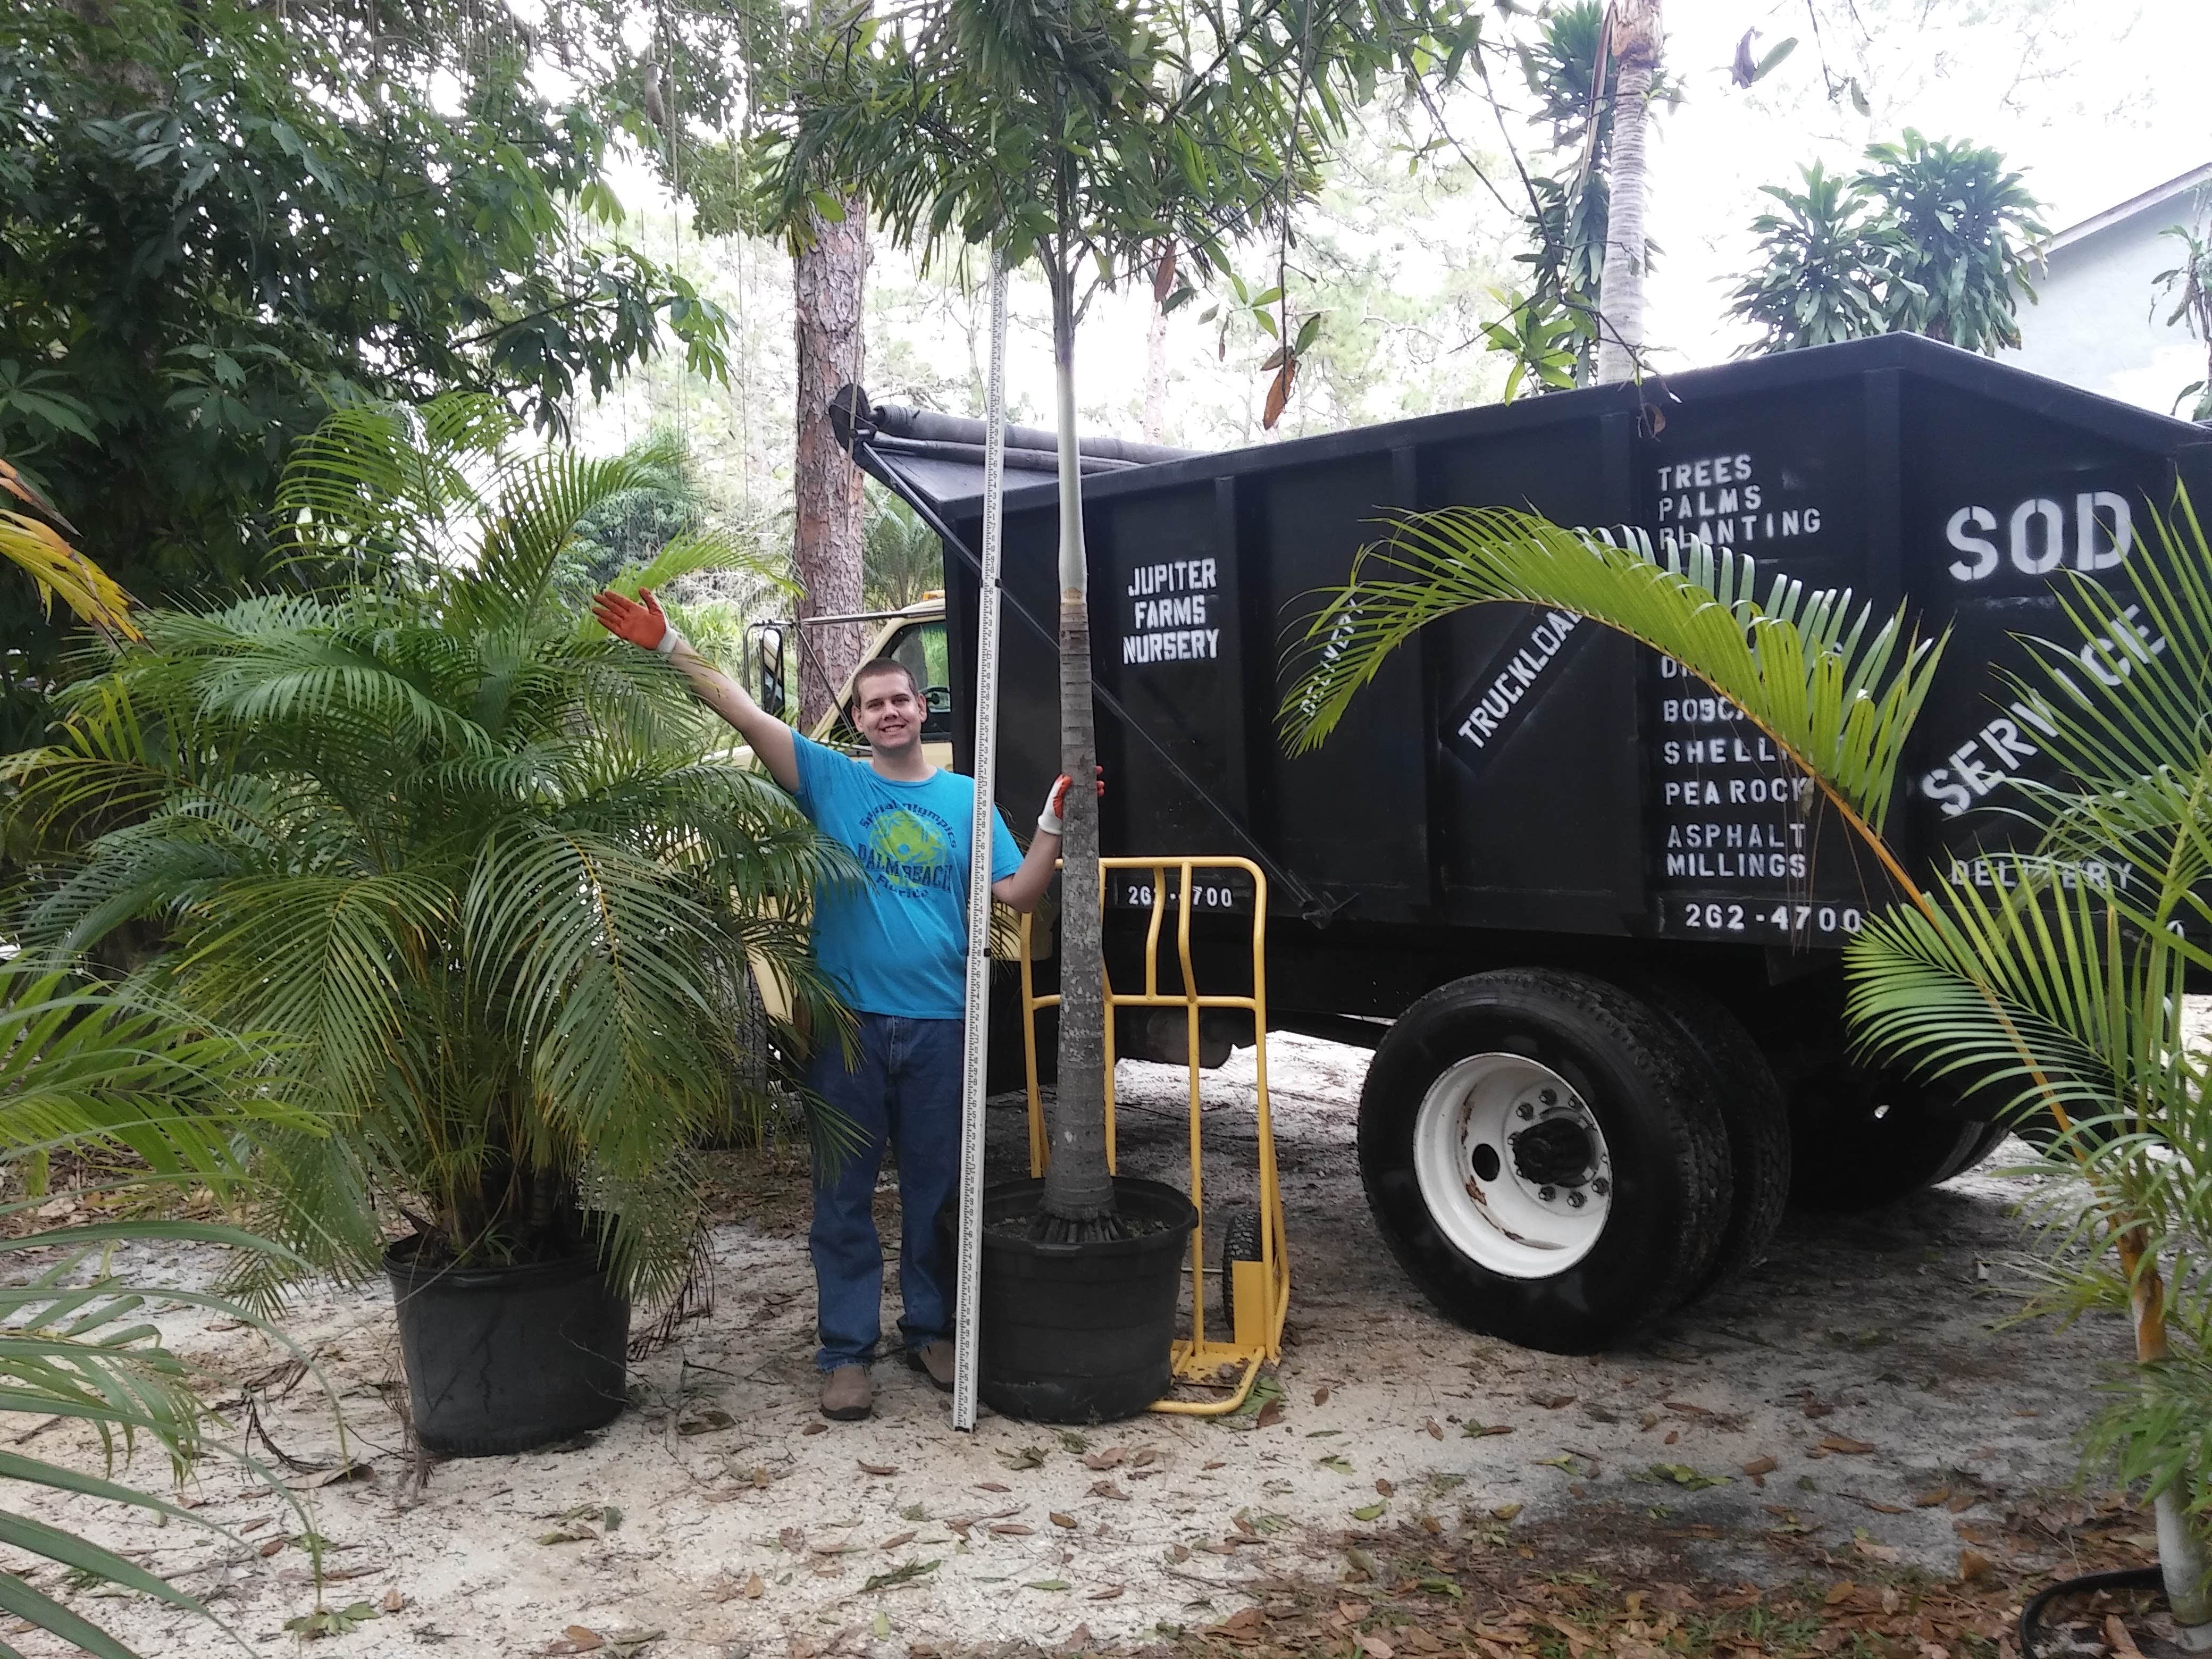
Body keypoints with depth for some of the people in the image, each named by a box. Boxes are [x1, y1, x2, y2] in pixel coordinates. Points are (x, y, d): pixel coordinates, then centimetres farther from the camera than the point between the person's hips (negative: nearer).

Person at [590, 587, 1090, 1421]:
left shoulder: (966, 799, 8)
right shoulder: (831, 780, 2)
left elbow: (1016, 893, 4)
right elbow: (745, 712, -9)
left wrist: (1054, 823, -9)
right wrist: (668, 647, -18)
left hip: (938, 1024, 2)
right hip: (849, 1024, -1)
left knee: (936, 1188, 12)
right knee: (844, 1193, 5)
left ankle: (930, 1328, 28)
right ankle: (846, 1351, 15)